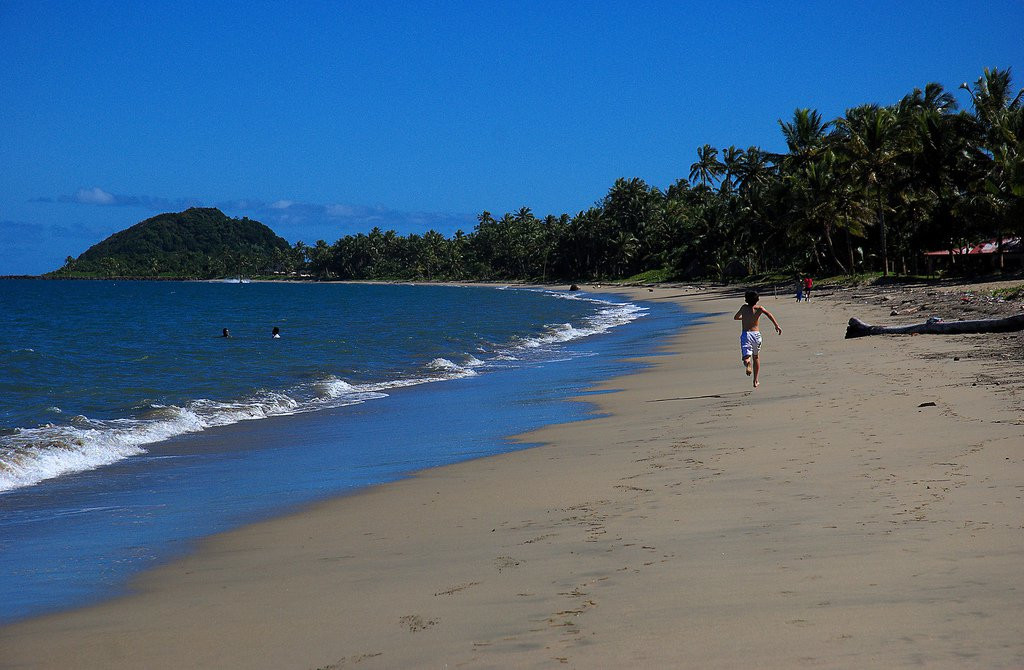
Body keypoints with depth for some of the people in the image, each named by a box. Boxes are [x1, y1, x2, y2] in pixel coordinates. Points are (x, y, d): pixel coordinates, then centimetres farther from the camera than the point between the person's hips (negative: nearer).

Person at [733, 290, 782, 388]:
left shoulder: (744, 307, 6)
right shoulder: (759, 308, 2)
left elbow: (735, 318, 20)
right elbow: (768, 314, -17)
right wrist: (777, 325, -22)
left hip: (745, 334, -1)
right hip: (756, 334, 1)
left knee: (746, 357, -9)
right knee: (756, 357, 21)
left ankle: (748, 363, -48)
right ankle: (755, 381, 24)